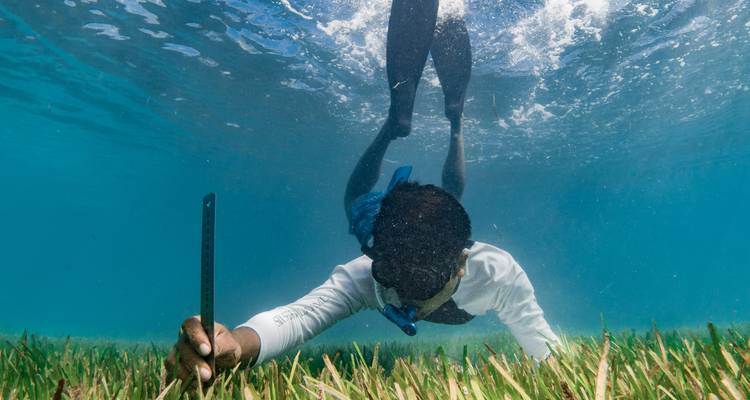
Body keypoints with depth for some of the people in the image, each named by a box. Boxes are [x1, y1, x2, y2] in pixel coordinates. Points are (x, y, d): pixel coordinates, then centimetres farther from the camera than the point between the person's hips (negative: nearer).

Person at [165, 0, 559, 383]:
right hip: (391, 235, -1)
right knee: (358, 204, 24)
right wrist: (237, 342, -81)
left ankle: (455, 118, 37)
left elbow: (550, 355, -37)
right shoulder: (366, 274, -46)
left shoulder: (497, 273, -45)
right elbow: (297, 316, -62)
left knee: (450, 199, 30)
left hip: (451, 241, 2)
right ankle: (398, 118, 21)